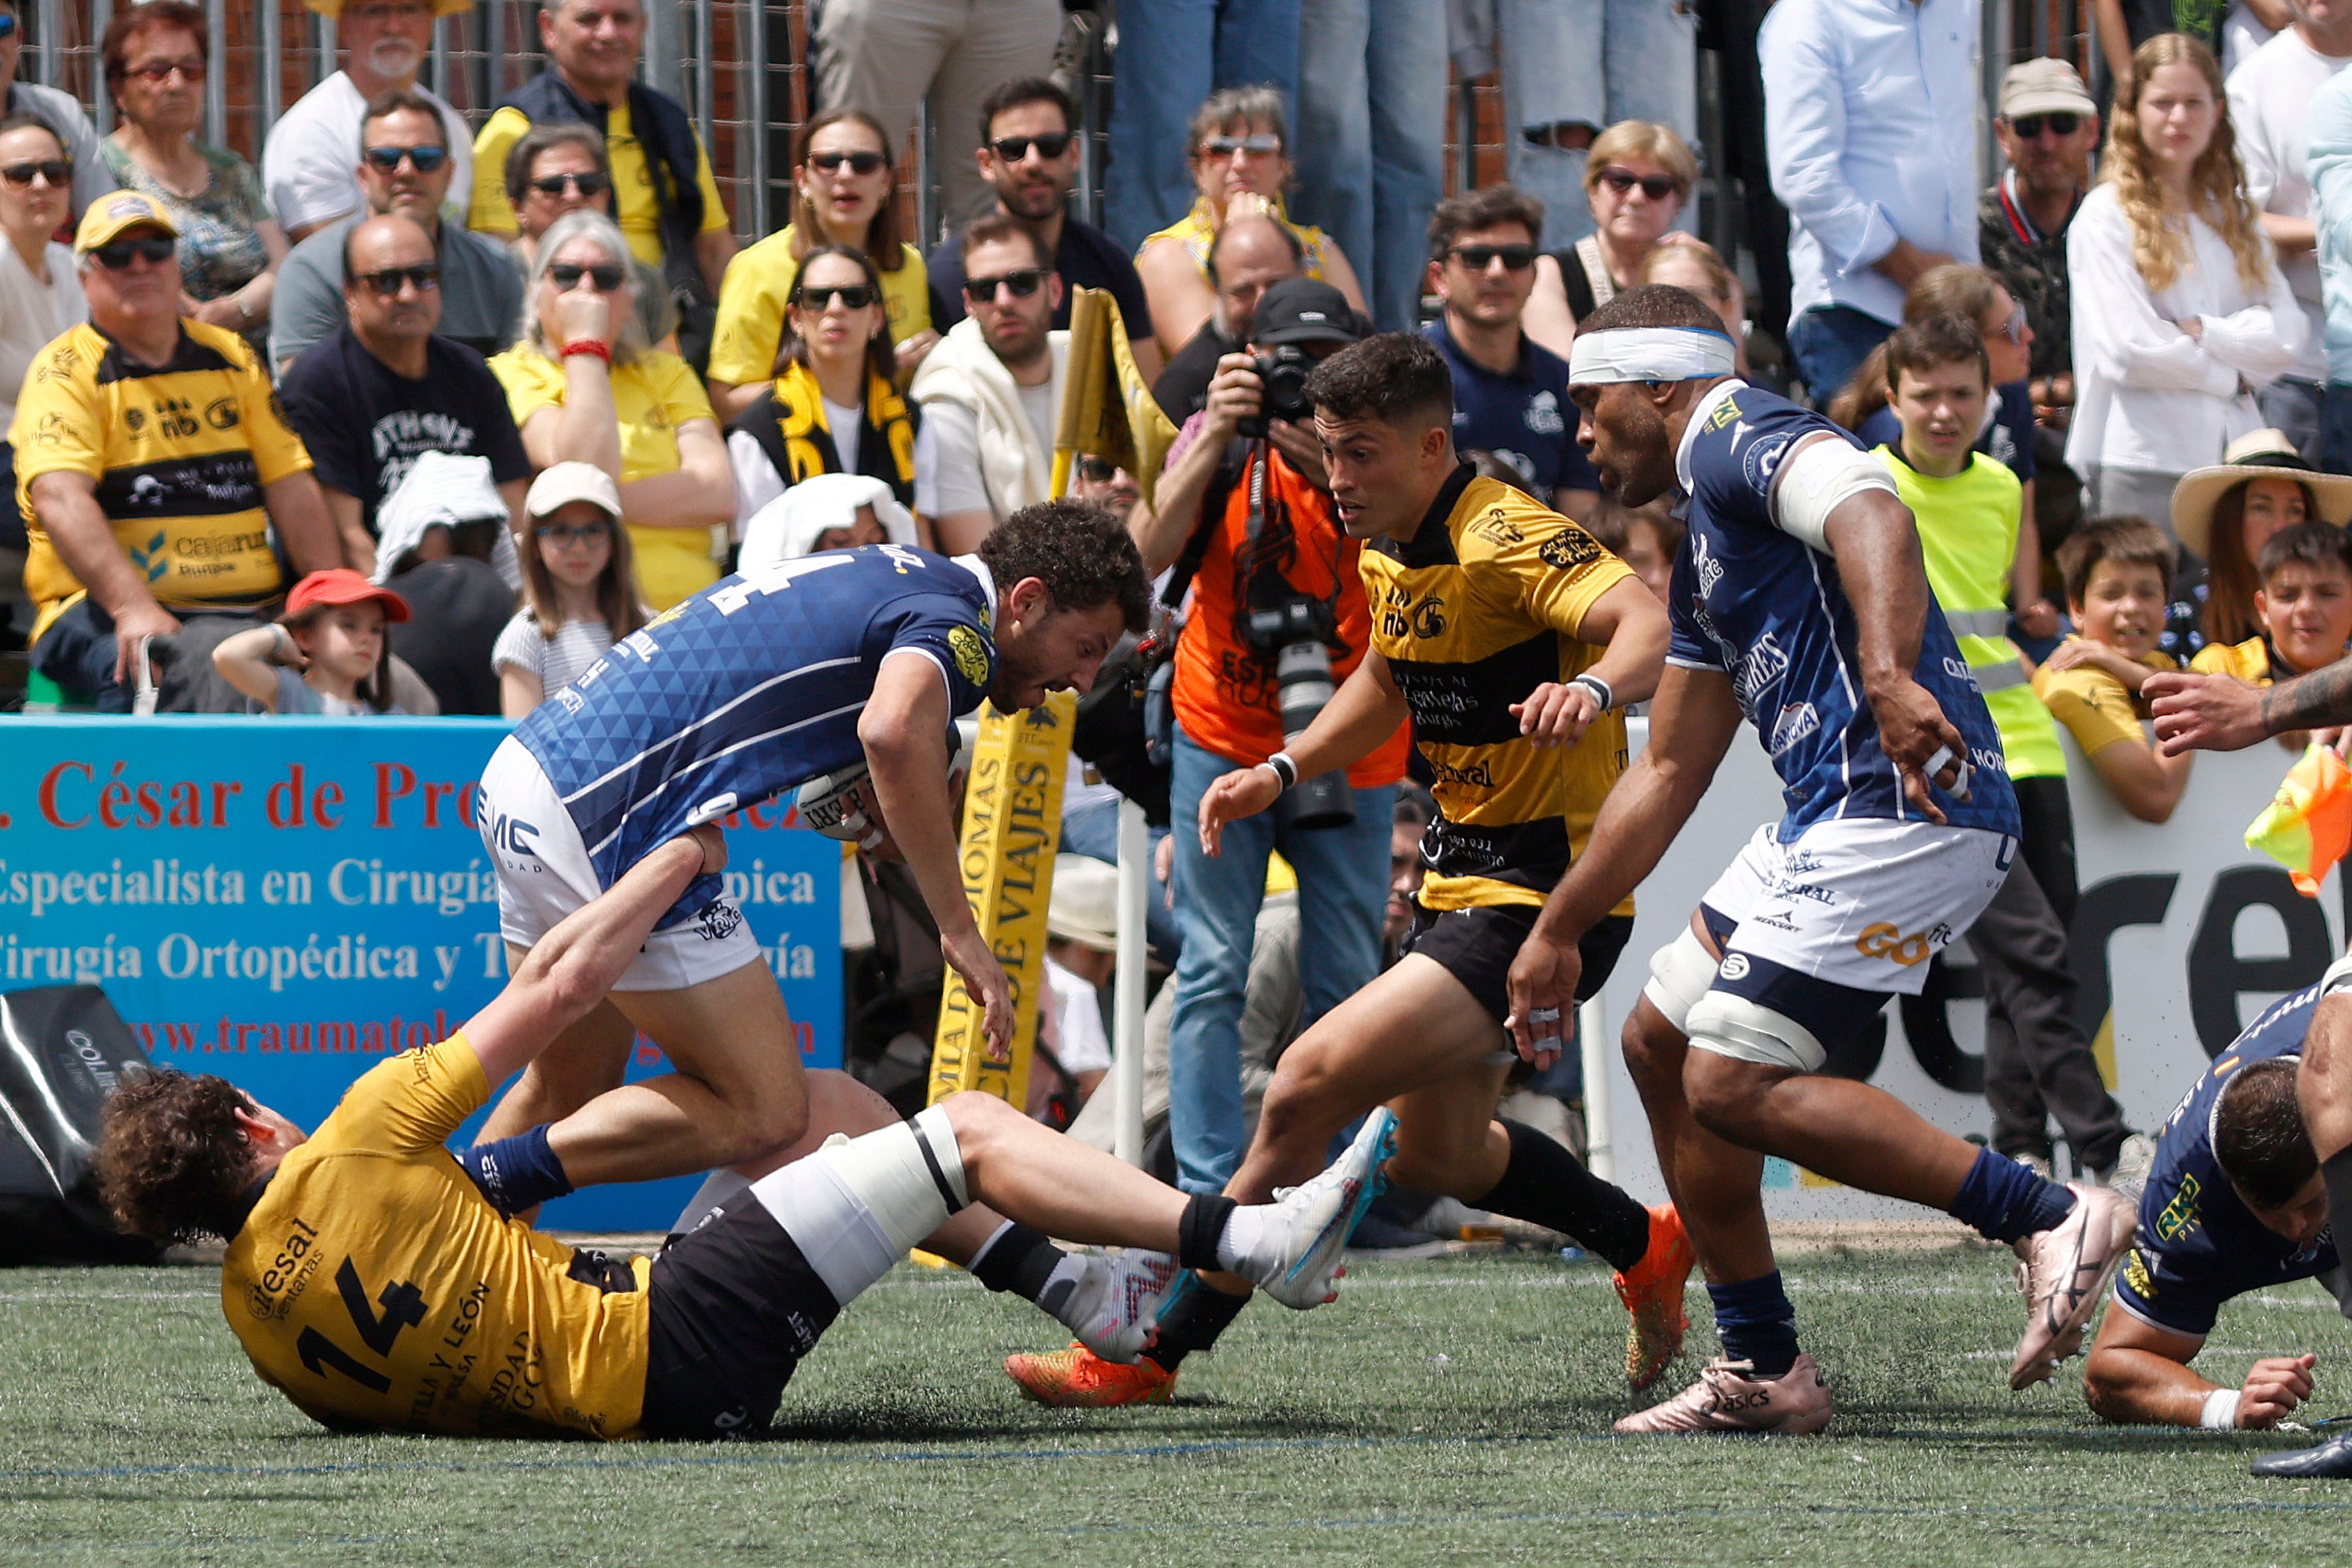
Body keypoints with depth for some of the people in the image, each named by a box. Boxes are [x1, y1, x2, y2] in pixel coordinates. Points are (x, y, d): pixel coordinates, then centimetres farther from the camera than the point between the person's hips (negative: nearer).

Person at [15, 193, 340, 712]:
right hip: (103, 611, -5)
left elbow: (292, 489, 16)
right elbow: (61, 499, -15)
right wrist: (134, 608, -30)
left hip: (245, 609, 5)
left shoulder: (230, 358, 20)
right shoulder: (65, 373, 1)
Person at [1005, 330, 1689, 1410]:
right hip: (1464, 875, 10)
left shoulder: (1505, 540, -22)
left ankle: (1150, 1354, -13)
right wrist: (1282, 771, 14)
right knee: (1438, 1153, 21)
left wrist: (1596, 687, -58)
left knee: (1309, 1086, -18)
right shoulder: (1390, 553, 7)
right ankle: (1649, 1249, 44)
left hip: (1545, 898, -10)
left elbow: (1652, 622, -37)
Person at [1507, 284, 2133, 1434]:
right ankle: (1762, 1371, 18)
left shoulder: (1741, 437, -4)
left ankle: (2049, 1217, -15)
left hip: (1901, 809, -10)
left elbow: (1871, 515, -27)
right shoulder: (1704, 541, 27)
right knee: (1661, 1045, 15)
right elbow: (1669, 770, 33)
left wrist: (1890, 674, -43)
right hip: (1836, 819, 10)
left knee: (1734, 1088, -13)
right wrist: (1558, 933, 35)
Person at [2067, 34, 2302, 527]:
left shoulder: (2233, 214, 16)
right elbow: (2127, 350, -10)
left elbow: (2285, 335, 5)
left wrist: (2202, 332, -10)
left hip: (2234, 453, 5)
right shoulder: (2107, 216, -1)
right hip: (2141, 462, -5)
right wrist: (2231, 376, -1)